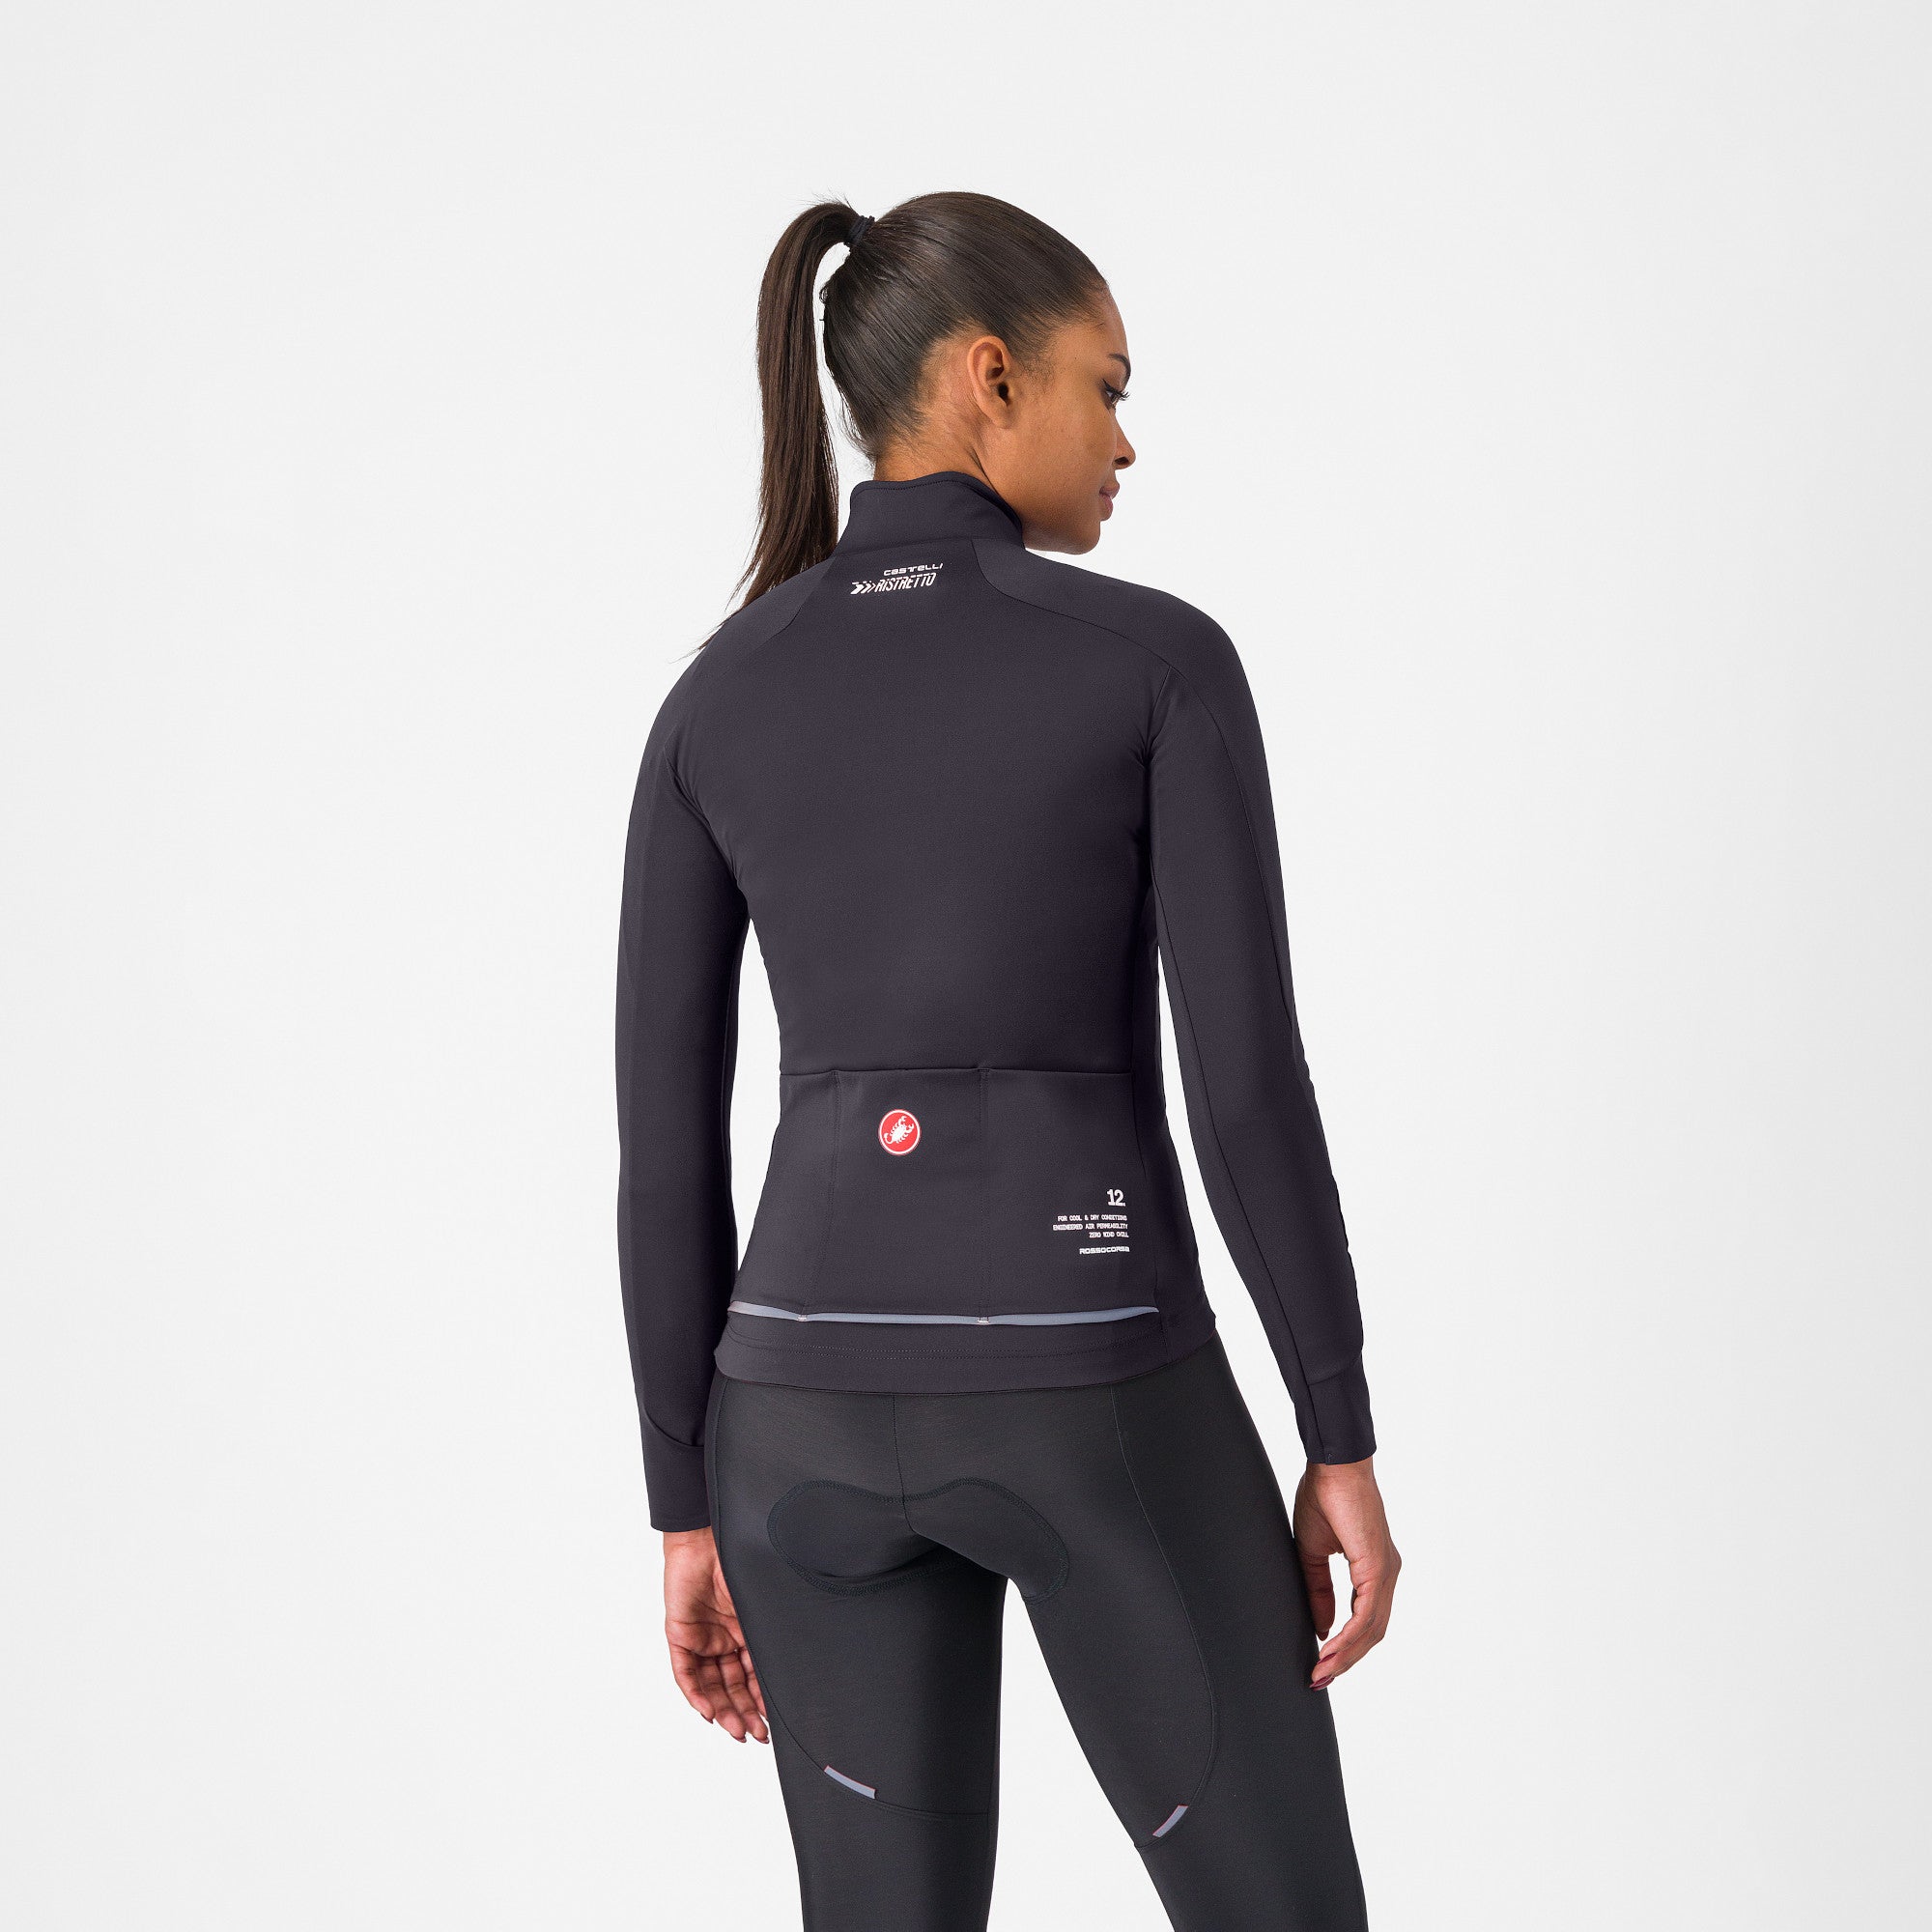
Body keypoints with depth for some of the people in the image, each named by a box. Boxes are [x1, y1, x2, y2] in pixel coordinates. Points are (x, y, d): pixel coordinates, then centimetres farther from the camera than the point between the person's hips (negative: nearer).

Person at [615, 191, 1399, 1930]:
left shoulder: (716, 704, 4)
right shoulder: (1162, 660, -7)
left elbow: (664, 1139, 3)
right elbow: (1249, 1081, -10)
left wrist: (691, 1507, 10)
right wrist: (1345, 1443, -1)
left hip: (822, 1396, 4)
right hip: (1094, 1400, -4)